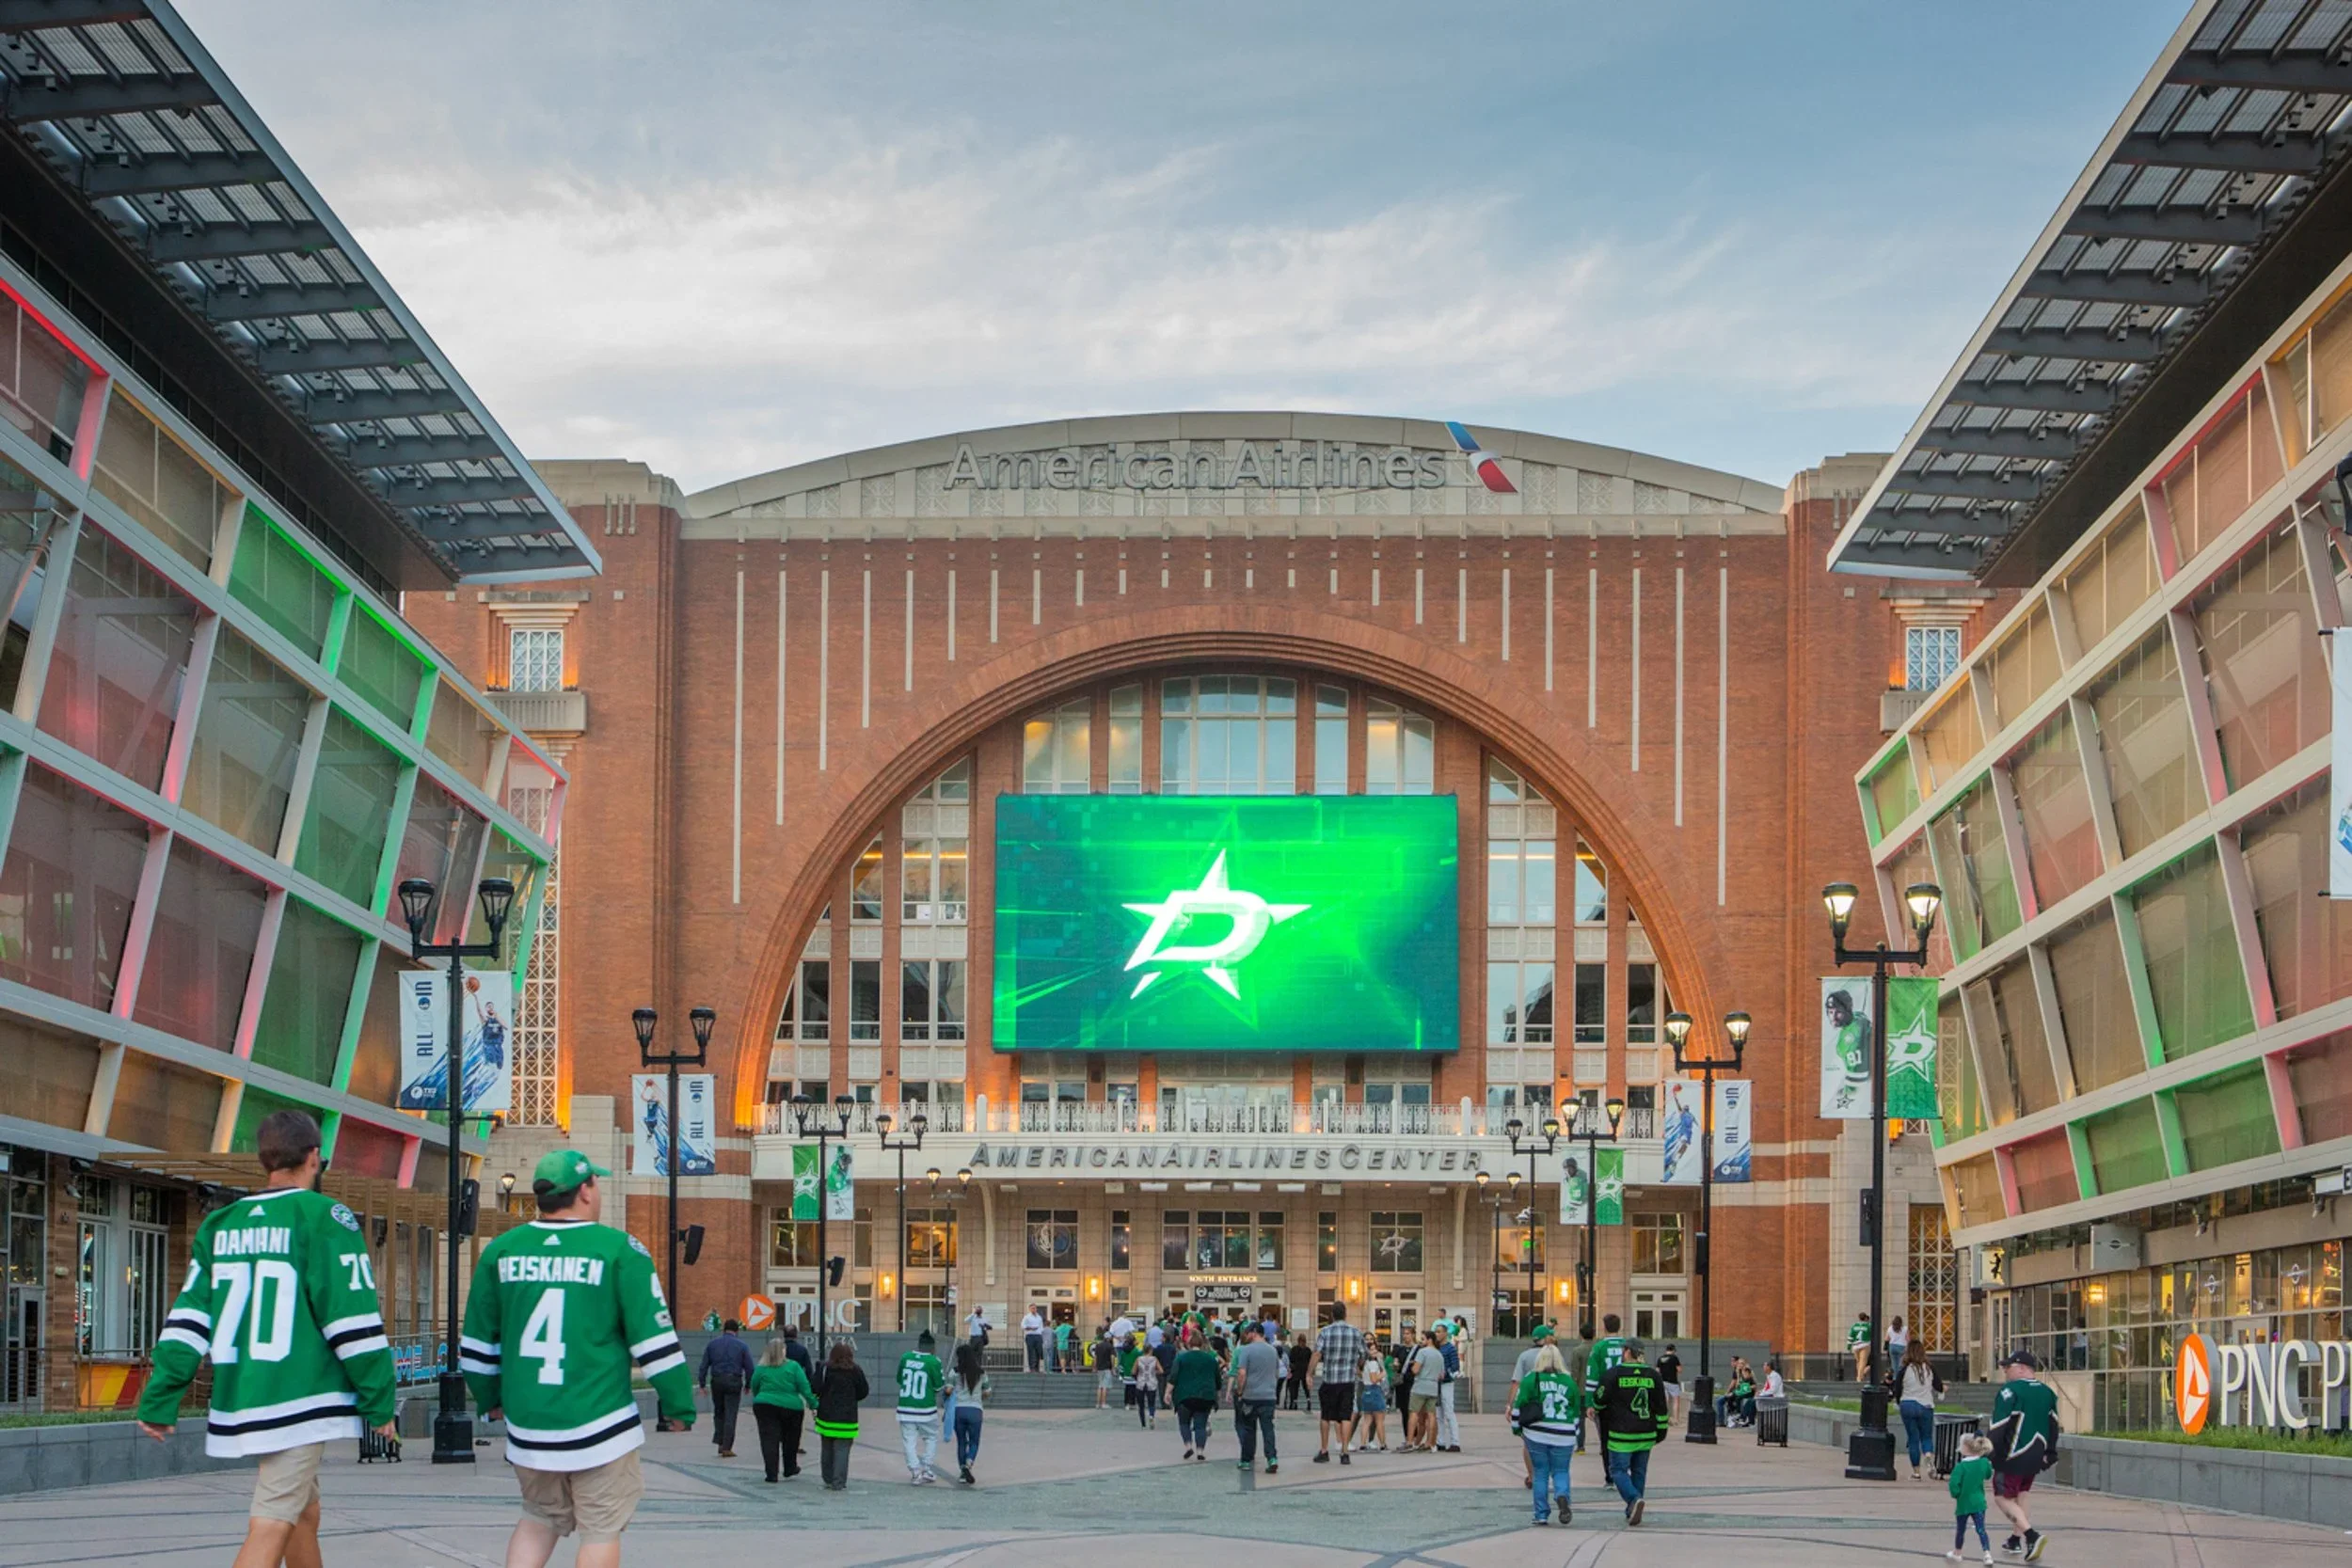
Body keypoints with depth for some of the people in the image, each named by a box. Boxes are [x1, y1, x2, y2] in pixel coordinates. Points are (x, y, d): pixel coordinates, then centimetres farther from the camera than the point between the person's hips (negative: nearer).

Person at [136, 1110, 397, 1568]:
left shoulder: (221, 1224, 9)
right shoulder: (324, 1218, -8)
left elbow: (189, 1317, 5)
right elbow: (354, 1321, -10)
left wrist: (159, 1400, 6)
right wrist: (379, 1402, -3)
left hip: (240, 1404, 7)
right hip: (302, 1403, -7)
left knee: (303, 1512, 22)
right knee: (270, 1528, -11)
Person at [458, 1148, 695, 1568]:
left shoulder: (500, 1250, 4)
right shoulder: (620, 1250, -9)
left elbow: (476, 1343, 13)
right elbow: (654, 1340, -7)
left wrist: (489, 1399, 29)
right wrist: (680, 1407, 4)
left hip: (526, 1423, 4)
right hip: (598, 1423, -4)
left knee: (539, 1520, 22)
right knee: (601, 1531, 7)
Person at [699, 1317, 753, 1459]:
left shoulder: (712, 1344, 7)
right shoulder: (742, 1346, 1)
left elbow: (704, 1366, 4)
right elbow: (749, 1368, 1)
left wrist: (702, 1383, 7)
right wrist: (748, 1384, 11)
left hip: (716, 1382, 2)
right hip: (734, 1382, -2)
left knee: (719, 1413, 18)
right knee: (730, 1415, 1)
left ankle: (720, 1443, 9)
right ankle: (727, 1448, -2)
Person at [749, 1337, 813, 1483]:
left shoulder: (760, 1369, 0)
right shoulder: (793, 1367, -4)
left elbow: (754, 1388, 10)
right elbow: (805, 1388, -7)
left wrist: (759, 1400, 27)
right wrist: (813, 1404, -2)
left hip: (765, 1406, 0)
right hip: (791, 1407, 0)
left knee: (769, 1440, 1)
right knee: (790, 1439, 19)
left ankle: (771, 1475, -5)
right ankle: (790, 1469, 31)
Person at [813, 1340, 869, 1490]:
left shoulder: (825, 1368, -7)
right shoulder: (855, 1371, -6)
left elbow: (816, 1389, -8)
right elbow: (863, 1392, 3)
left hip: (826, 1416, 1)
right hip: (847, 1419, -1)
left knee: (827, 1450, 14)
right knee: (842, 1450, -1)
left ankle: (828, 1480, 20)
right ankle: (839, 1483, -5)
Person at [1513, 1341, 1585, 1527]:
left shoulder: (1530, 1380, -1)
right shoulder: (1570, 1382, 6)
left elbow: (1519, 1406, 0)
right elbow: (1577, 1412, 13)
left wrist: (1517, 1428, 13)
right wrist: (1575, 1437, 23)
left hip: (1536, 1434, -1)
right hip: (1563, 1437, 1)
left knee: (1540, 1472, 9)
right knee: (1561, 1471, 10)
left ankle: (1541, 1514, 7)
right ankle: (1562, 1496, -21)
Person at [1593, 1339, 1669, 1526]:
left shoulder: (1613, 1375, -9)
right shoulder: (1652, 1376, 5)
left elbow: (1600, 1402, 0)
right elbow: (1661, 1407, 7)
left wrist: (1595, 1409, 22)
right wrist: (1661, 1430, 15)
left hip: (1621, 1435, -5)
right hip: (1646, 1435, 5)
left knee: (1618, 1470, 1)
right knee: (1639, 1471, 14)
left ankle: (1634, 1499, -24)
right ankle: (1633, 1511, 16)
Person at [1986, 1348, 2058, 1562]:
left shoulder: (2011, 1391, -16)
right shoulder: (2047, 1392, 8)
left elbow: (1998, 1426, -19)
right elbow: (2053, 1425, 15)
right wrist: (2050, 1453, 23)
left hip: (2012, 1456, -8)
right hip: (2035, 1457, 8)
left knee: (2003, 1498, 0)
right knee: (2019, 1496, 23)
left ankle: (2032, 1536, -16)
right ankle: (2015, 1540, 26)